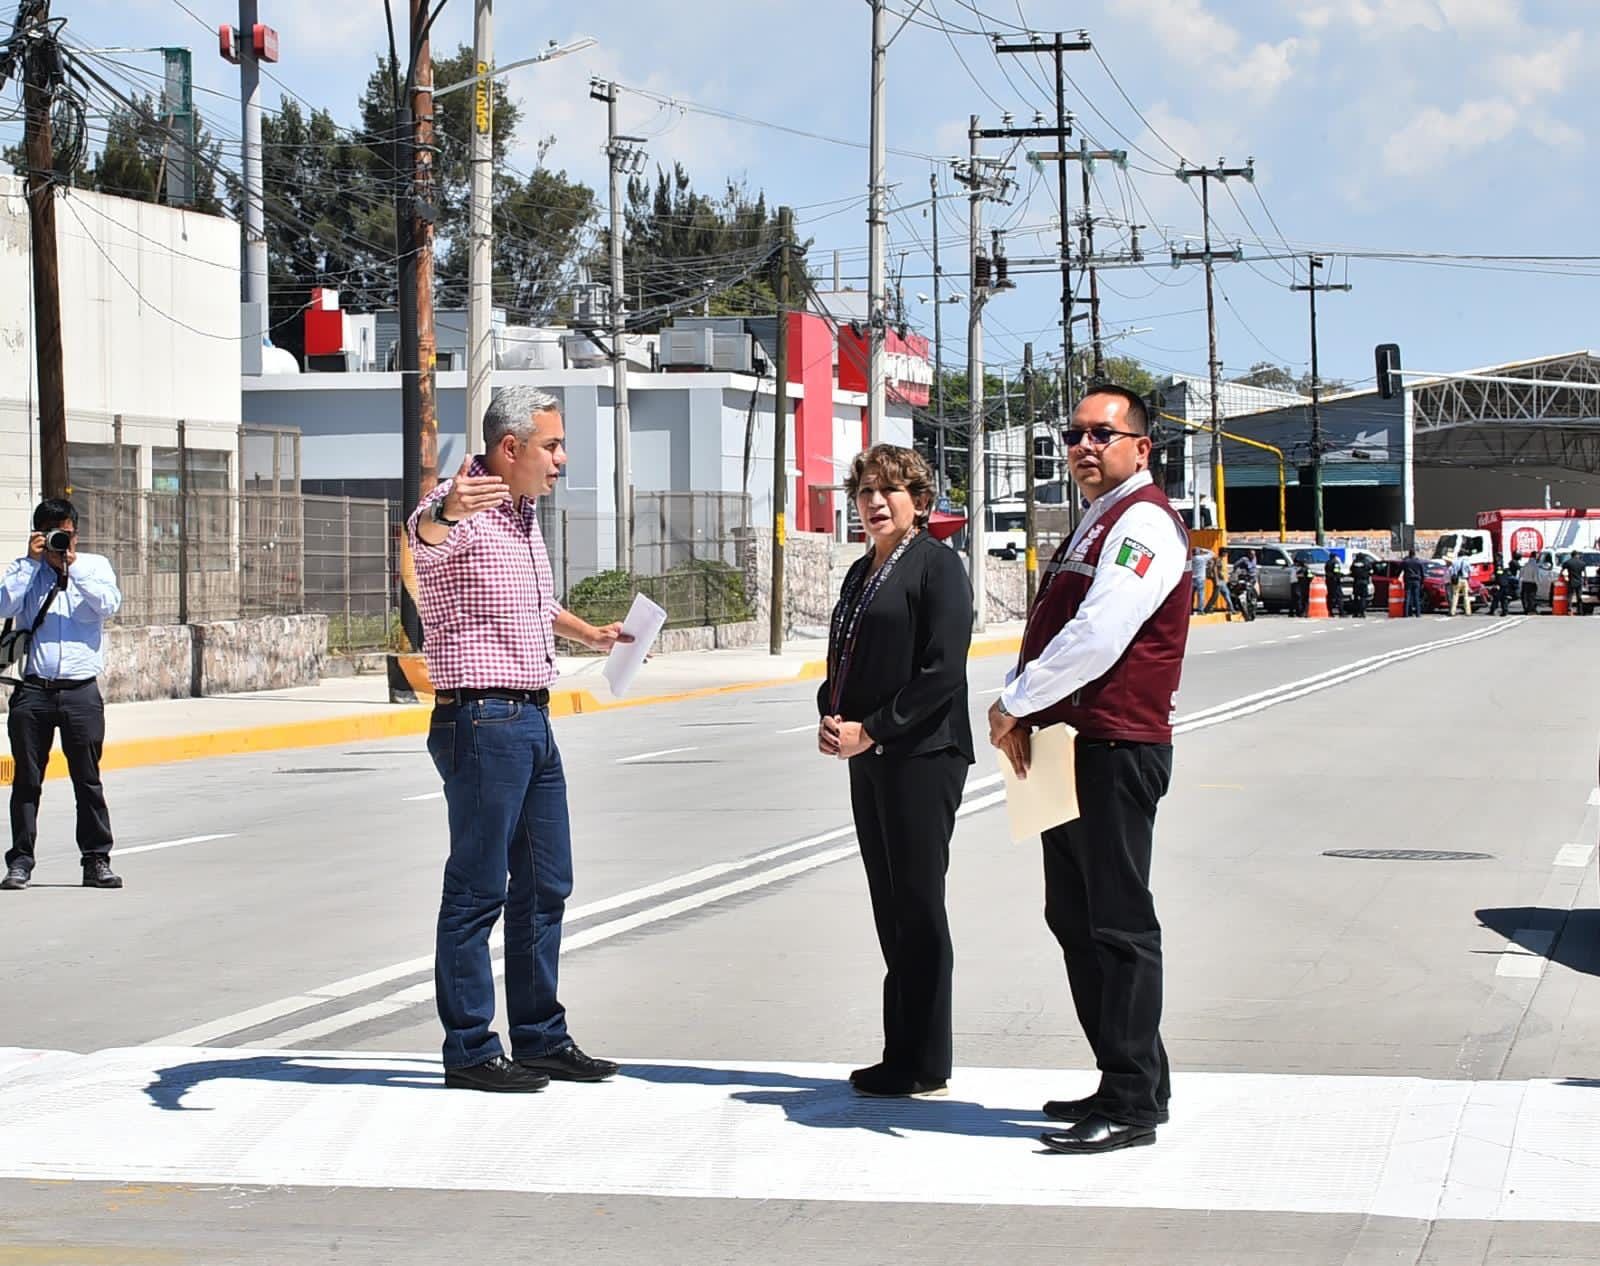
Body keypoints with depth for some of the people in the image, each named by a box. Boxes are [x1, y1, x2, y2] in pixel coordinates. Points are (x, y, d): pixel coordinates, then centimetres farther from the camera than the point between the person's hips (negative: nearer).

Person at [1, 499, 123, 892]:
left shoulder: (95, 567, 10)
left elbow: (109, 605, -8)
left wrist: (73, 566, -10)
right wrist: (33, 562, -7)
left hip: (81, 692, 0)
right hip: (33, 691, 0)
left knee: (88, 780, 2)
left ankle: (96, 861, 7)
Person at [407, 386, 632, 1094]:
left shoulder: (524, 514, 16)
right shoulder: (462, 508, -13)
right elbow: (423, 541, -39)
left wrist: (587, 634, 46)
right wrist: (445, 515, -60)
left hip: (533, 719, 9)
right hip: (483, 720, -9)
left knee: (546, 884, 13)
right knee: (478, 889, -4)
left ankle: (541, 1040, 22)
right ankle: (469, 1051, 1)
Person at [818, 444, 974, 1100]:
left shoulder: (936, 564, -7)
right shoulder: (862, 572, 18)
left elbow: (942, 670, -15)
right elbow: (841, 659, 22)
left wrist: (870, 731, -15)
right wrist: (831, 719, 2)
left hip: (921, 757, -8)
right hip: (868, 757, 8)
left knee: (918, 907, -5)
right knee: (890, 908, 10)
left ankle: (924, 1065, 1)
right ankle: (902, 1057, 15)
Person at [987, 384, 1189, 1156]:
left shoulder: (1143, 522, -12)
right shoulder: (1094, 526, 21)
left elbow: (1097, 637, -22)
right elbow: (1051, 633, 21)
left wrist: (1015, 706, -12)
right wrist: (1021, 709, 2)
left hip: (1117, 750, -11)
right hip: (1071, 747, 11)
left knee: (1118, 925, -8)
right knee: (1074, 918, 14)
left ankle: (1134, 1106, -4)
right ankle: (1123, 1084, 23)